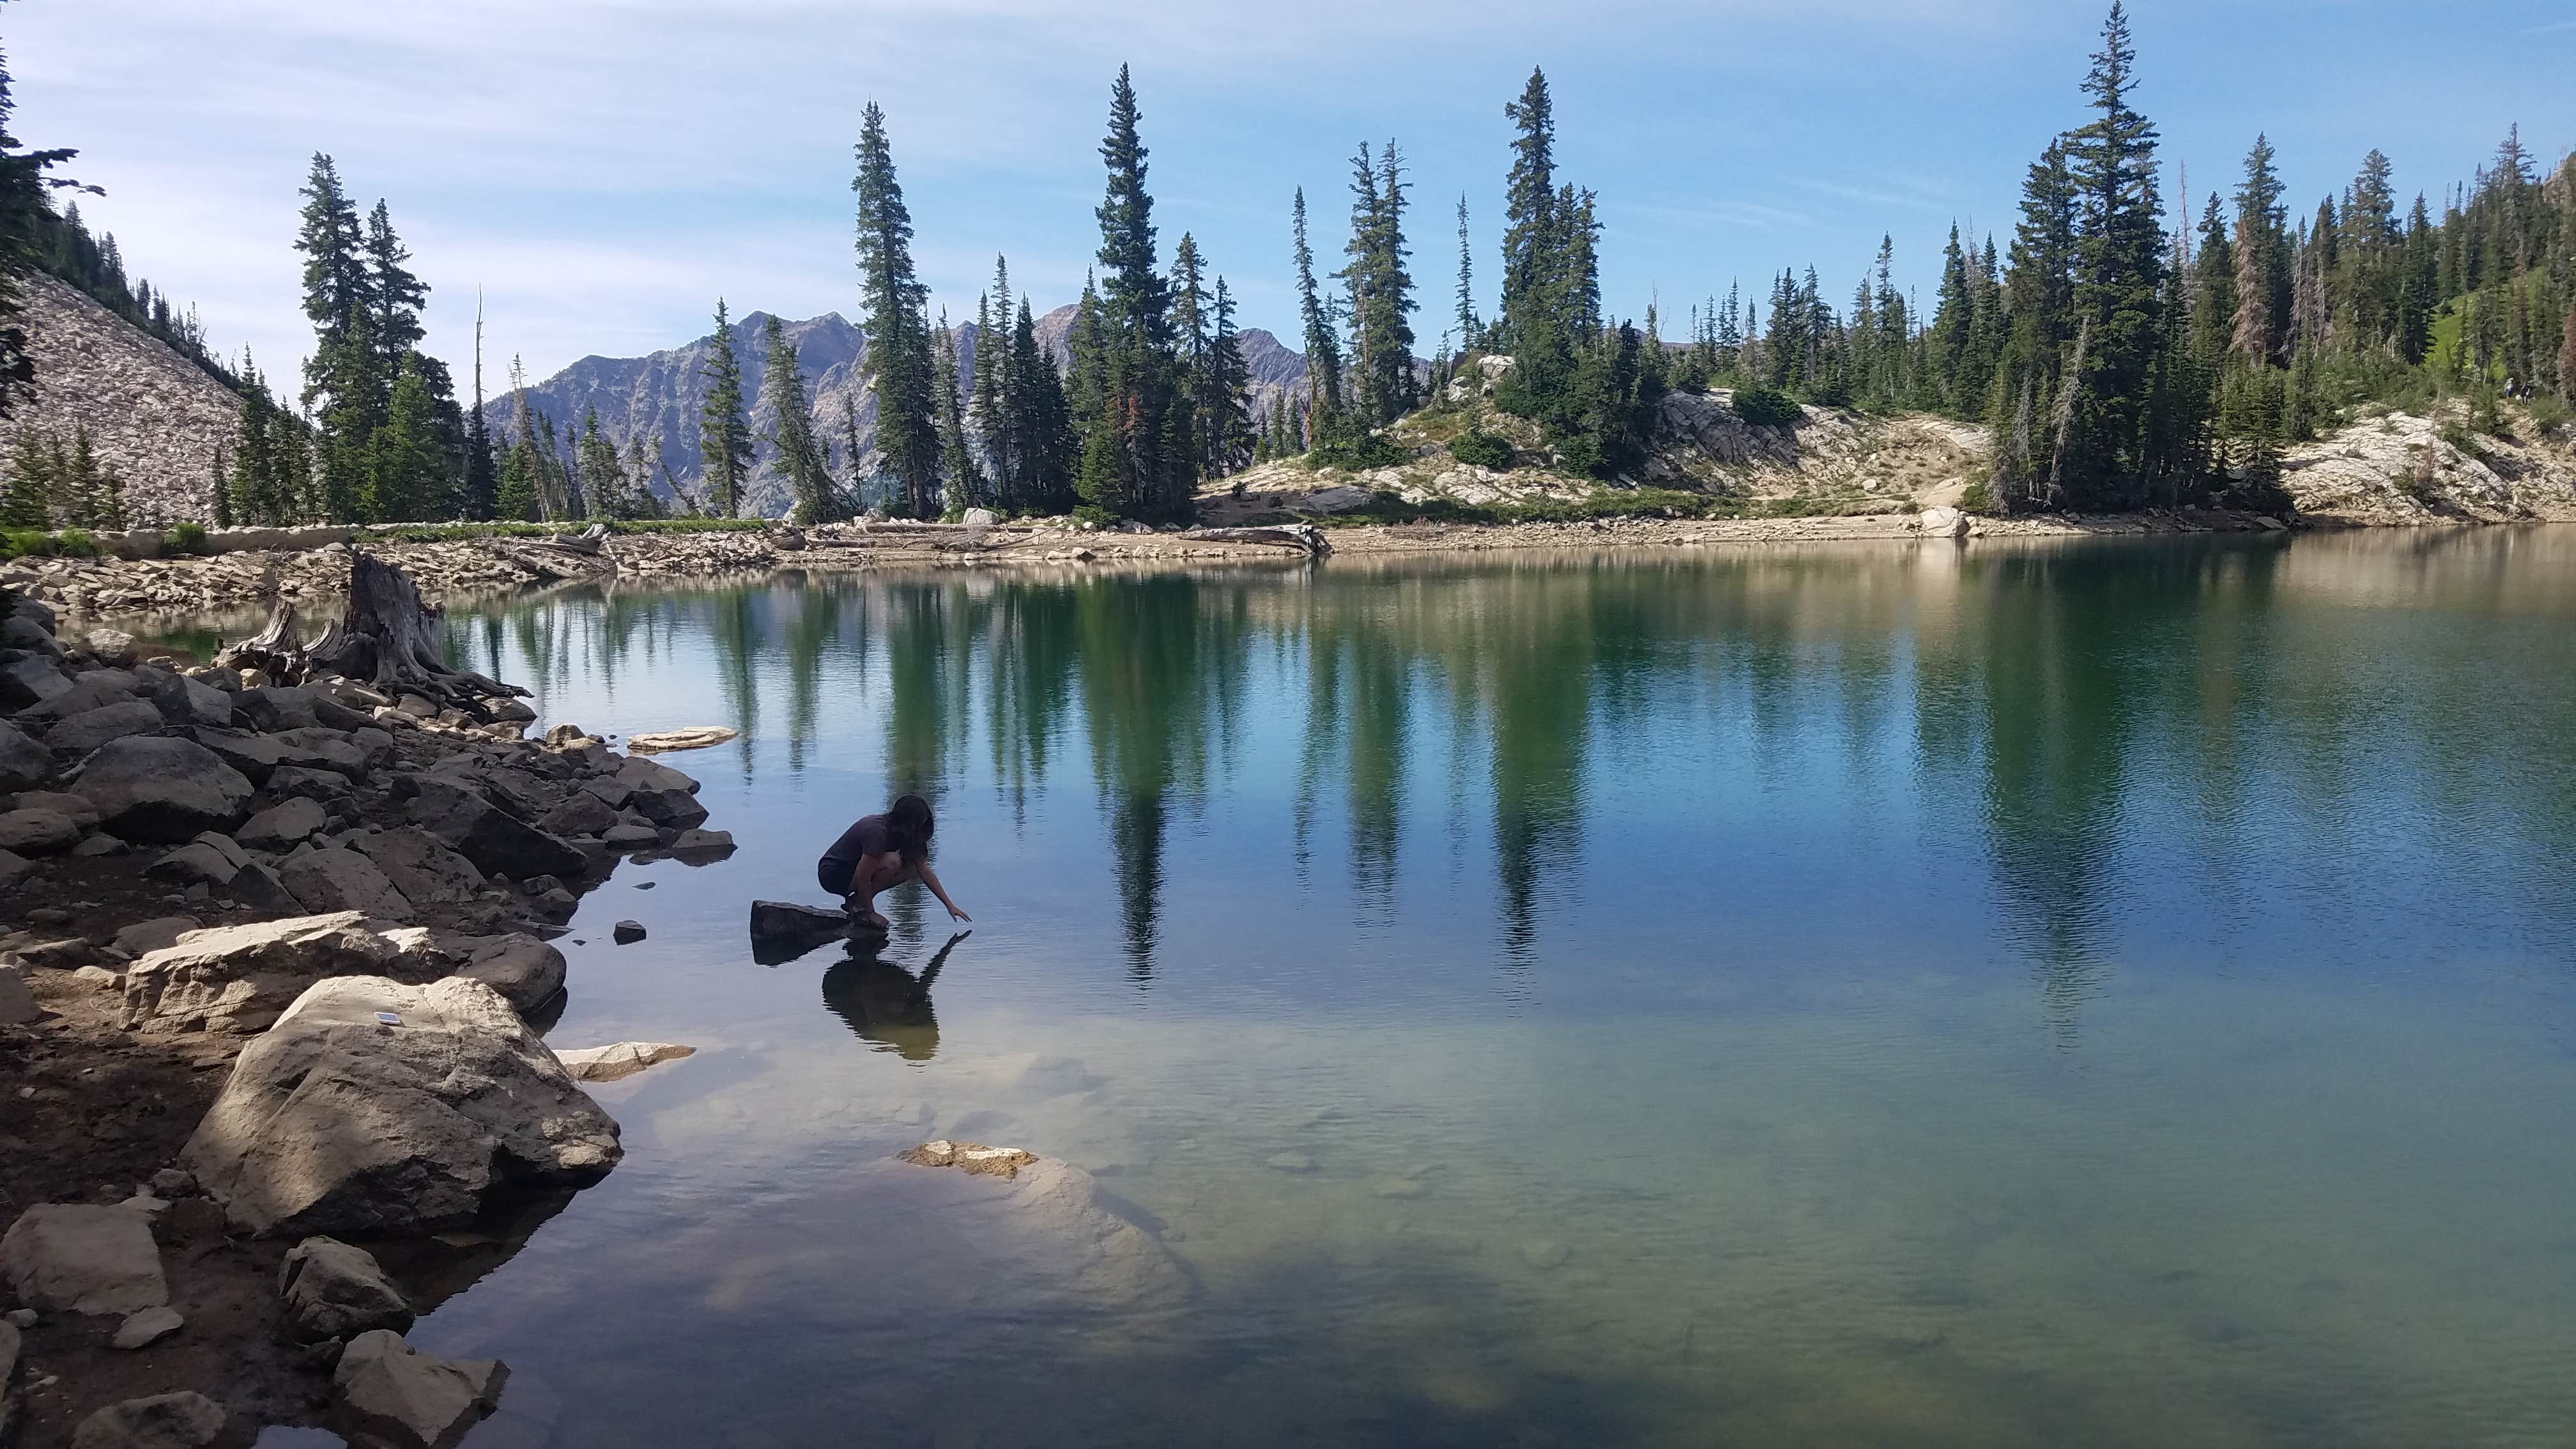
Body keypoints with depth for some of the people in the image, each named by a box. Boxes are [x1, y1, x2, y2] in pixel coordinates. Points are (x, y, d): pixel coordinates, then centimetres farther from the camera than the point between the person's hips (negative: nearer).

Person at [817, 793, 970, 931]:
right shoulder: (877, 832, -28)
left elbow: (925, 872, 0)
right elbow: (862, 876, -28)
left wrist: (950, 905, -3)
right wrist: (870, 912, -19)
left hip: (853, 868, 9)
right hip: (832, 874, -9)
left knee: (912, 869, -5)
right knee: (892, 862, -29)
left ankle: (855, 901, 2)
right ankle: (860, 908, -13)